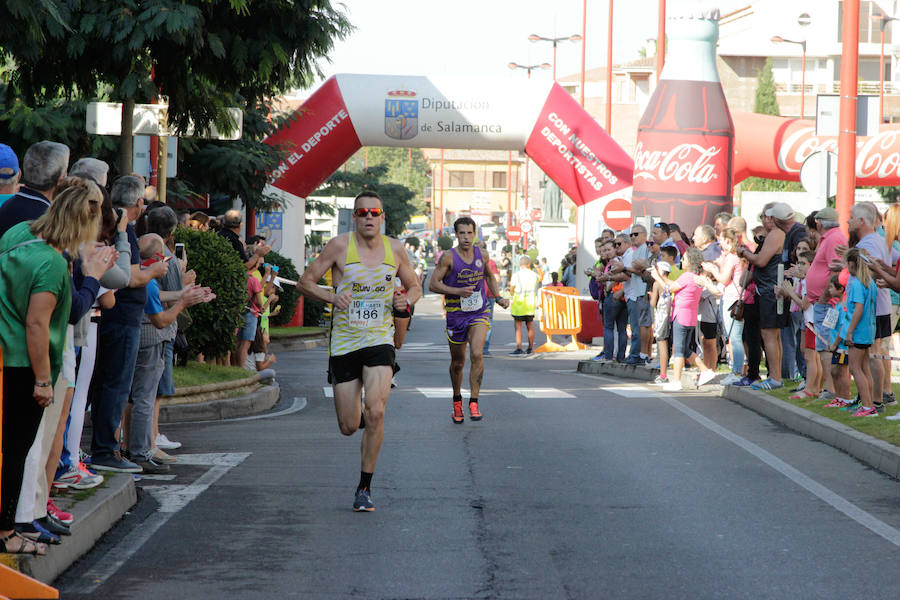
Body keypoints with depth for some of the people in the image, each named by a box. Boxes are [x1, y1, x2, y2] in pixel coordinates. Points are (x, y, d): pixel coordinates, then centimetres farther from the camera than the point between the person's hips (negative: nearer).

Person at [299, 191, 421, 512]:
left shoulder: (395, 249, 4)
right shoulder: (340, 246, -4)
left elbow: (414, 286, 18)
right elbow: (306, 282, 0)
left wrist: (406, 299, -5)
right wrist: (332, 297, -19)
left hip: (379, 340, 0)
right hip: (344, 341, 0)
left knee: (375, 413, -20)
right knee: (349, 427, 2)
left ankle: (365, 488, -8)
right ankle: (357, 415, 42)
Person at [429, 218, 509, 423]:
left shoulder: (481, 254, 1)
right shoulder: (448, 258, -10)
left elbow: (489, 276, 21)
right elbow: (433, 285, -13)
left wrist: (498, 297, 12)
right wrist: (458, 291, -23)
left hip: (479, 314, 1)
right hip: (456, 315, -1)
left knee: (476, 354, -21)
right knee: (457, 363, 10)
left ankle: (474, 402, -17)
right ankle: (457, 400, 35)